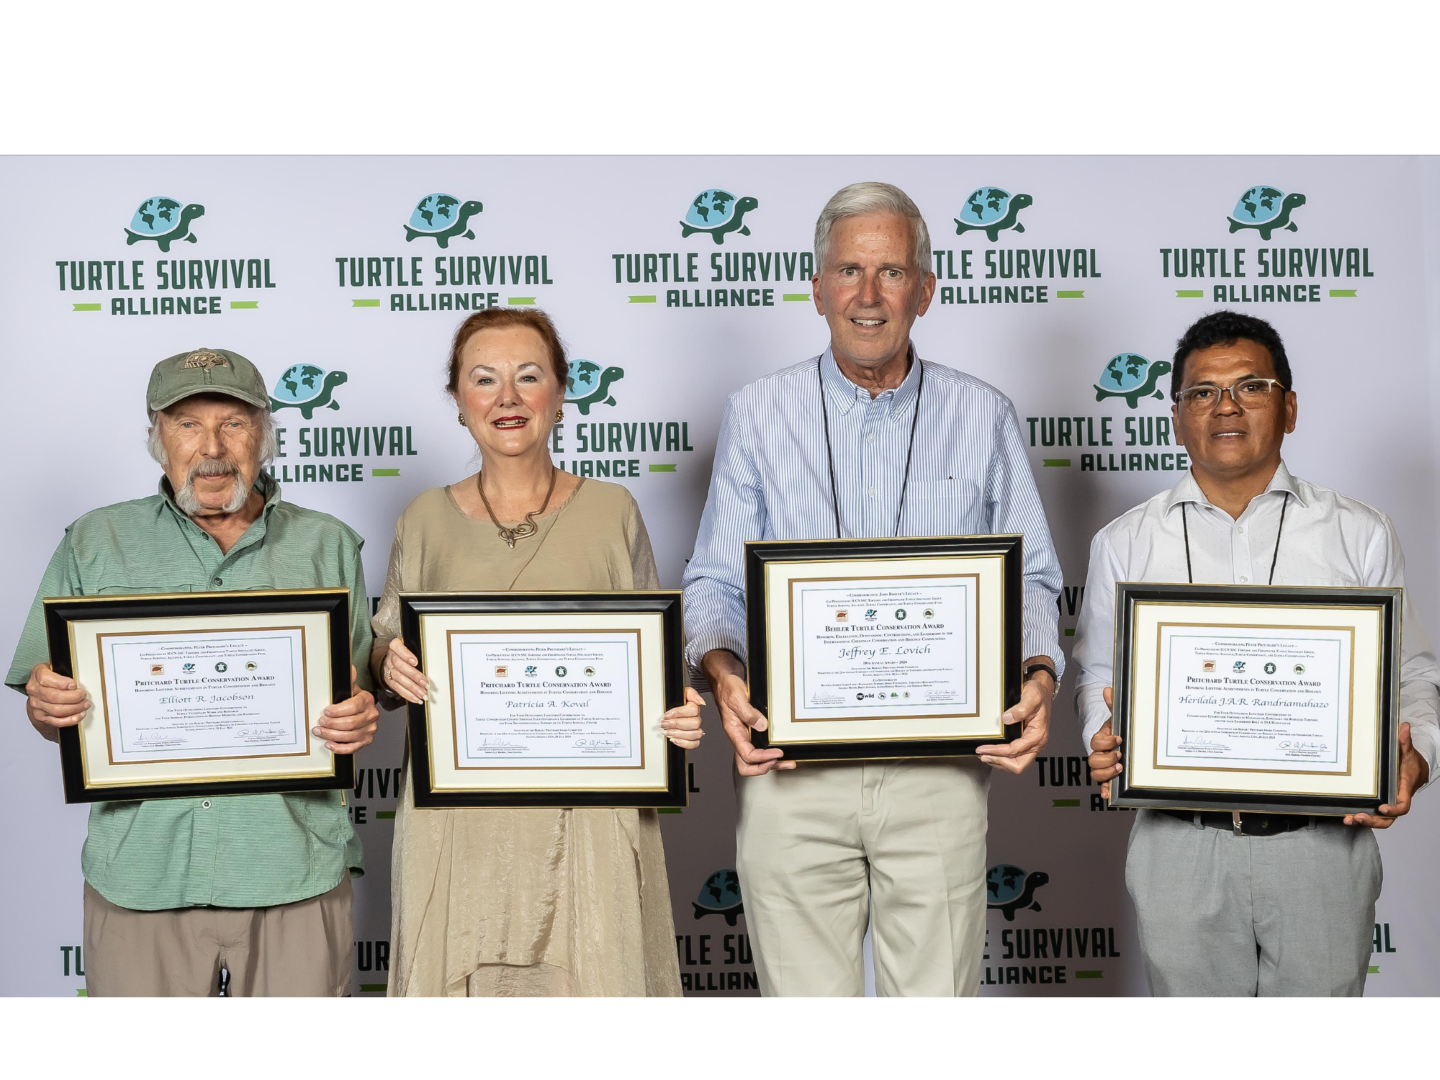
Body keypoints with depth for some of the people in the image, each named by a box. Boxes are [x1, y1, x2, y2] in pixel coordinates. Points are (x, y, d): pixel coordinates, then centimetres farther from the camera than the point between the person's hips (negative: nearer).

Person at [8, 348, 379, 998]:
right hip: (139, 869, 1)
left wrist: (358, 719, -14)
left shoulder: (327, 546, 7)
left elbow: (362, 698, 8)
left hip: (297, 870, 0)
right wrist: (50, 707, -13)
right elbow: (50, 709, 9)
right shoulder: (95, 544, 9)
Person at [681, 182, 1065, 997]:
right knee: (804, 985, 7)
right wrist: (723, 670, -14)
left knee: (938, 985, 5)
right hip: (789, 763, 0)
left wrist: (1039, 674, -11)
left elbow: (1031, 578, 9)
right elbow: (716, 582, 5)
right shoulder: (759, 414, 6)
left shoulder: (983, 417, 7)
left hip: (941, 767, 0)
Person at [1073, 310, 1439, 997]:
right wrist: (1104, 742, -9)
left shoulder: (1361, 535, 6)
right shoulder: (1124, 544, 7)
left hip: (1324, 843, 0)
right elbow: (1098, 672, 12)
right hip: (1181, 845, 0)